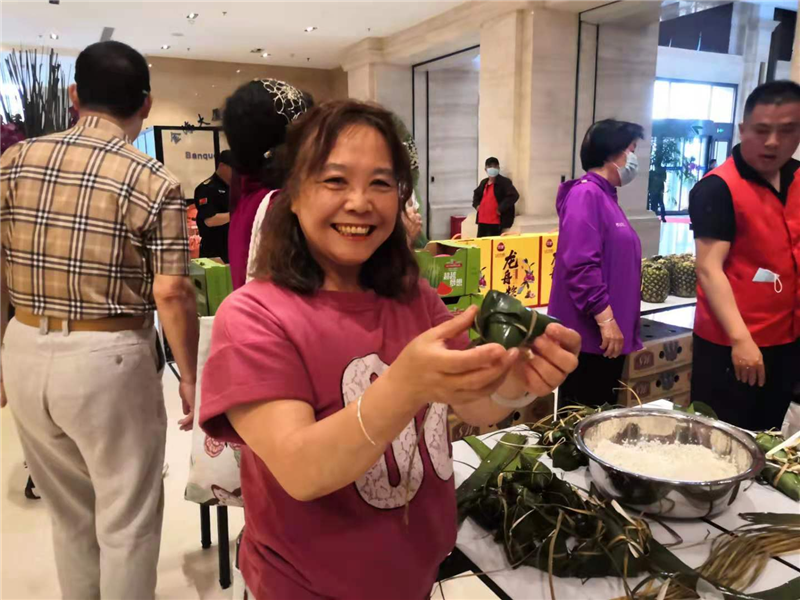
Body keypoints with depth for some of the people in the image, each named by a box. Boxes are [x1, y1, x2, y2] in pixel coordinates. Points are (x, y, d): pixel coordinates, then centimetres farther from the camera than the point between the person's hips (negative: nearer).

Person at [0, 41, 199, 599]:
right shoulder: (154, 183, -12)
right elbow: (171, 295, -15)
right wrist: (190, 378, -4)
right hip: (108, 361, -5)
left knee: (69, 513, 24)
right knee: (127, 521, 13)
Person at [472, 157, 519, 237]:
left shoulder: (505, 182, -8)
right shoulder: (484, 182, 16)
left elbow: (514, 195, -19)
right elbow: (476, 194, 35)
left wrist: (501, 208, -21)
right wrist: (476, 204, 15)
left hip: (496, 221, -7)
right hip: (482, 220, 8)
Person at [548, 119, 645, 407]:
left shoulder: (605, 196, 15)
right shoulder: (586, 194, -15)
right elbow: (581, 265, -25)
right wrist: (605, 318, -24)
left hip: (610, 333, 10)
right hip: (589, 335, -10)